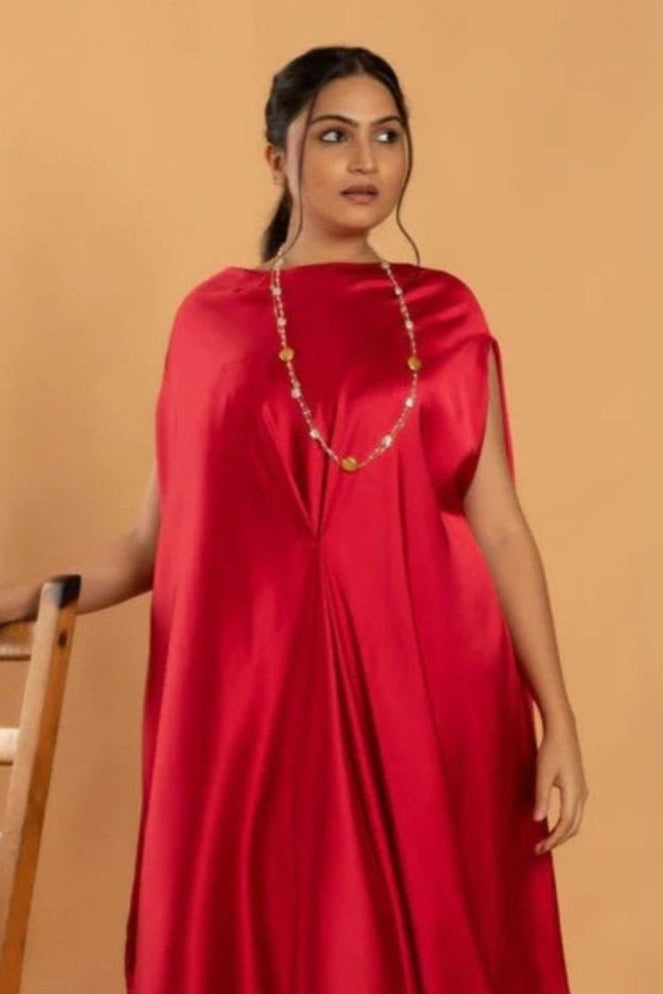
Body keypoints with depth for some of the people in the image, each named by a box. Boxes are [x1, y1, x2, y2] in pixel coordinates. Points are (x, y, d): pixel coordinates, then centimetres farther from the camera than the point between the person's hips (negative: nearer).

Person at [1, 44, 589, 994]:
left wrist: (557, 720, -1)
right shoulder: (213, 318, 6)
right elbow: (166, 533, 9)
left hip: (423, 691, 1)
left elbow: (498, 524, 3)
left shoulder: (445, 314, 7)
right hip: (255, 694, 0)